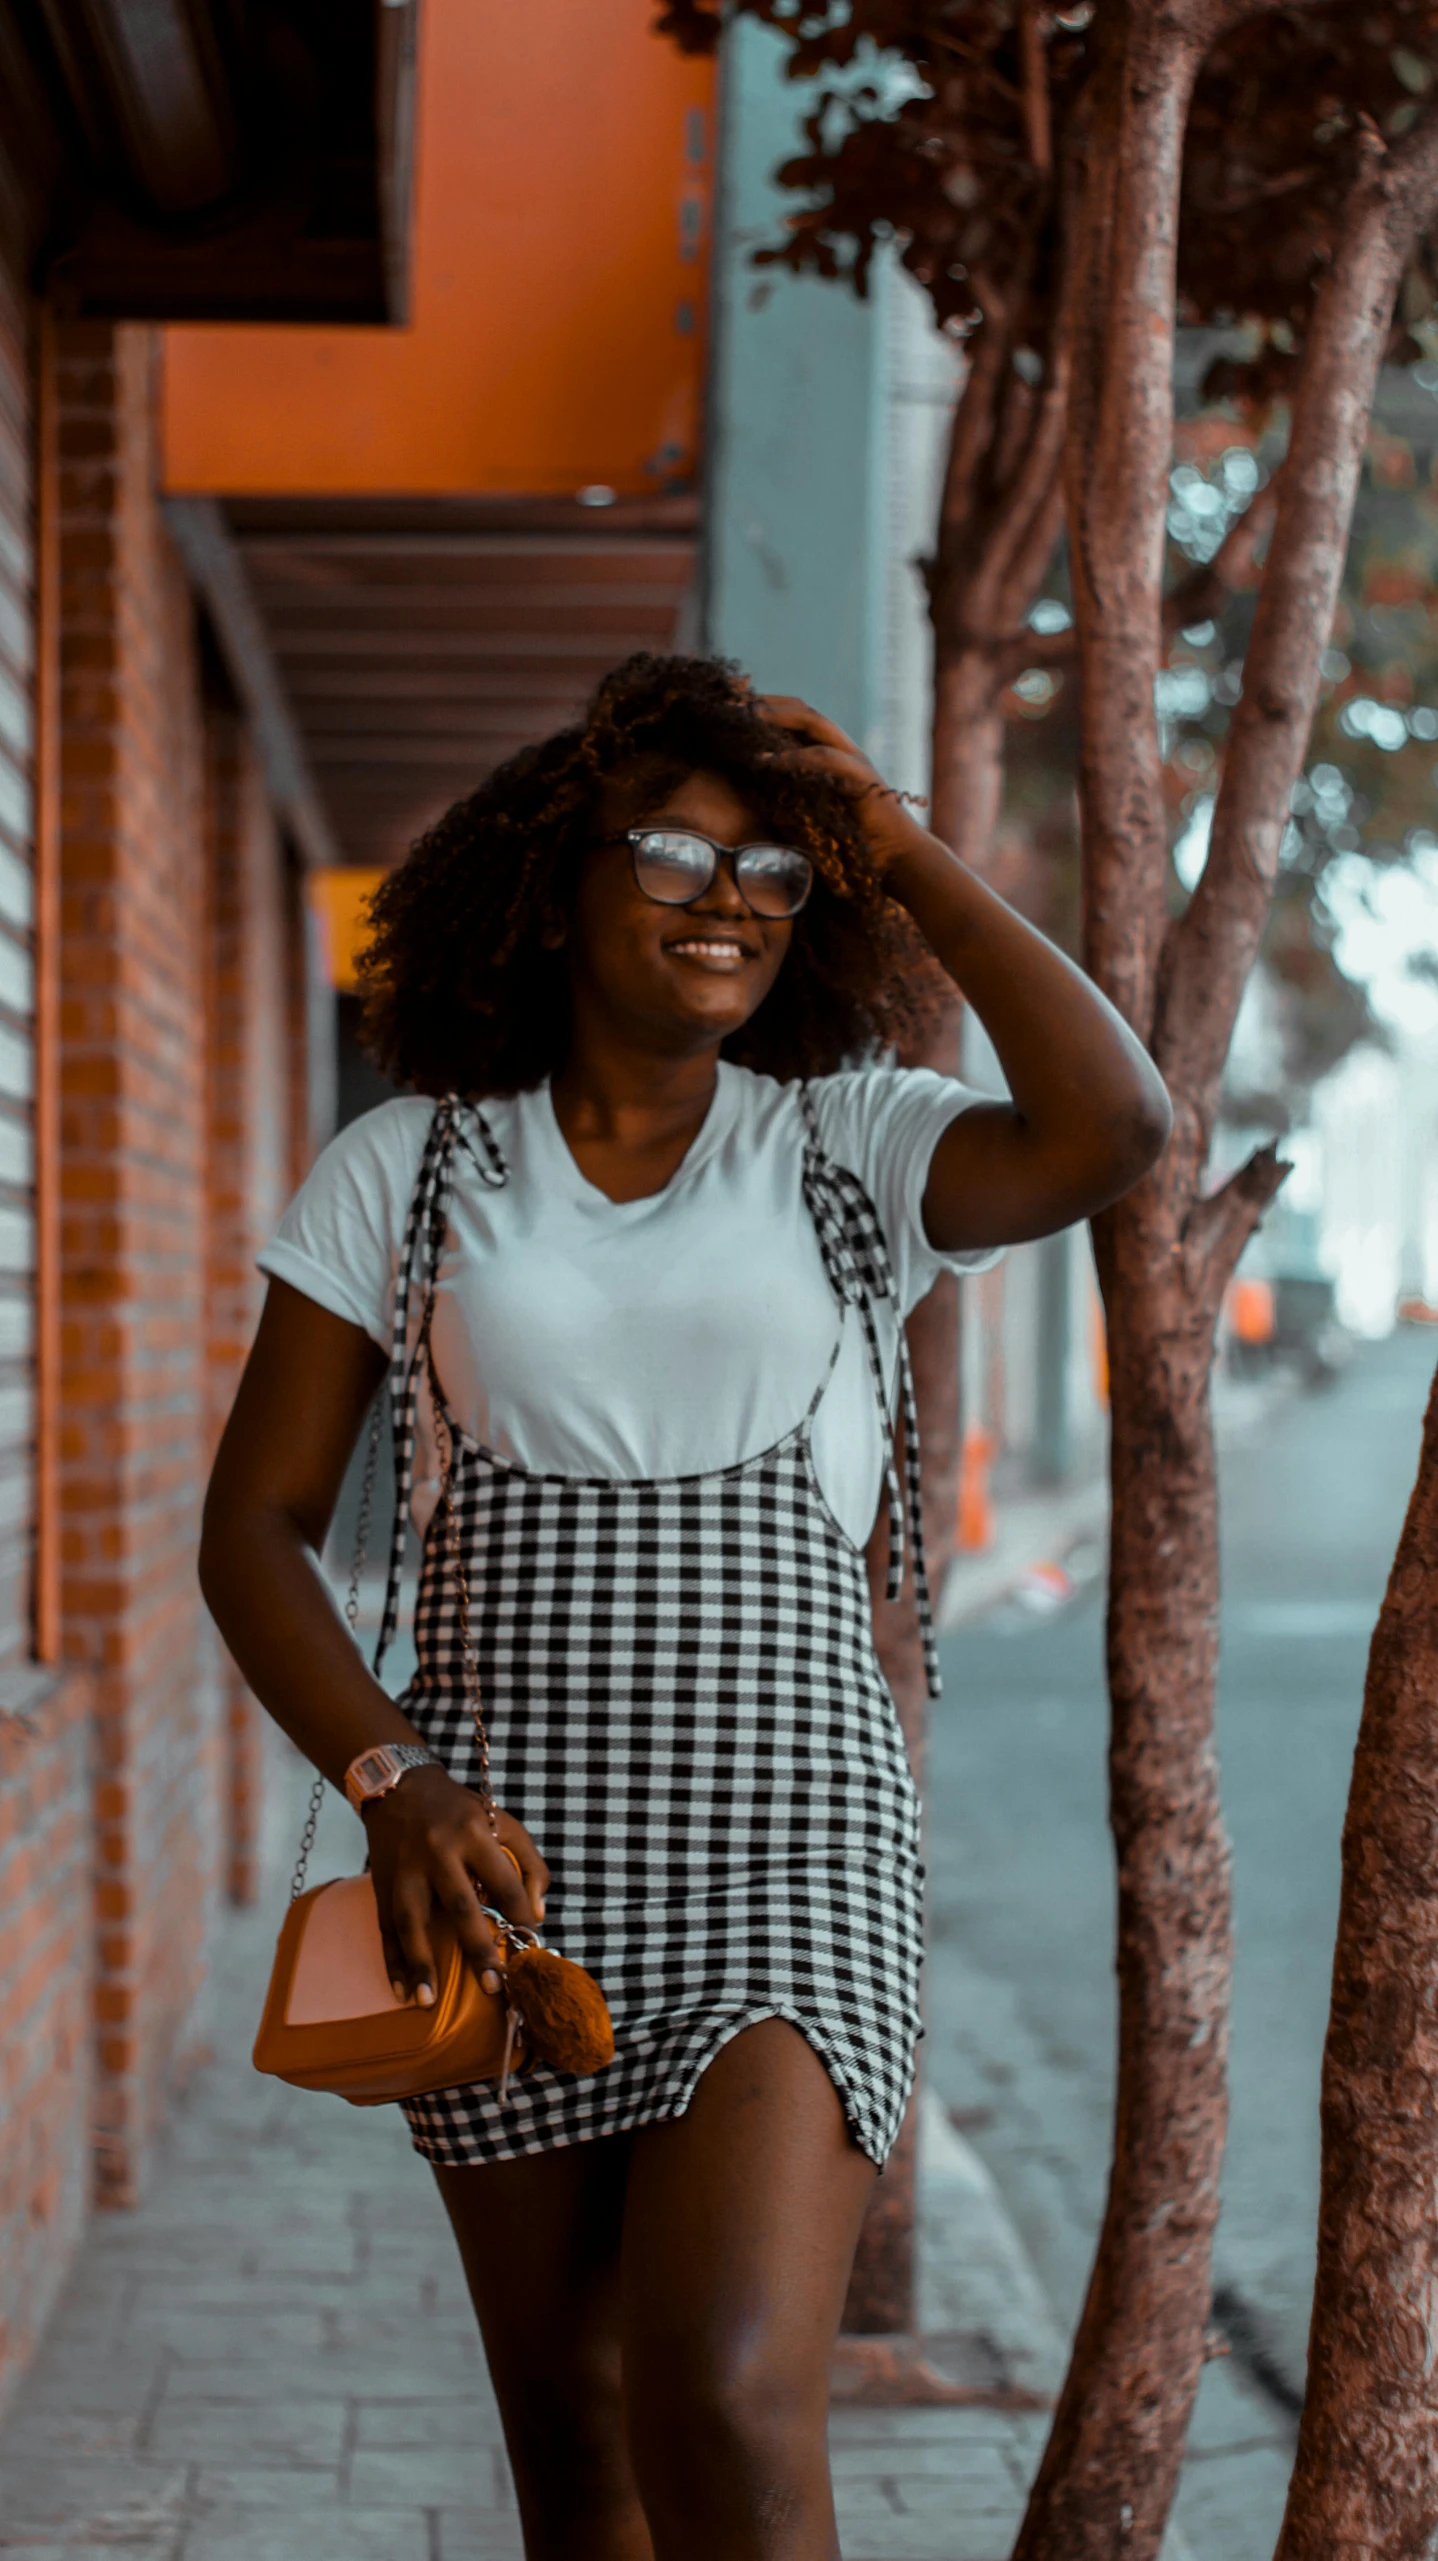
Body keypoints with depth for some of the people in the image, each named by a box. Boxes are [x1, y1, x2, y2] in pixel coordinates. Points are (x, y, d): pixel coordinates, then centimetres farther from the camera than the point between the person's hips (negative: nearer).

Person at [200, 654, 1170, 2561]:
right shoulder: (406, 1169, 6)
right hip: (504, 1856, 2)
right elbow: (258, 1526, 5)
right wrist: (392, 1780, -11)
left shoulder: (851, 1152, 5)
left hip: (790, 1847, -1)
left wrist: (899, 851, -6)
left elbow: (1109, 1131, -16)